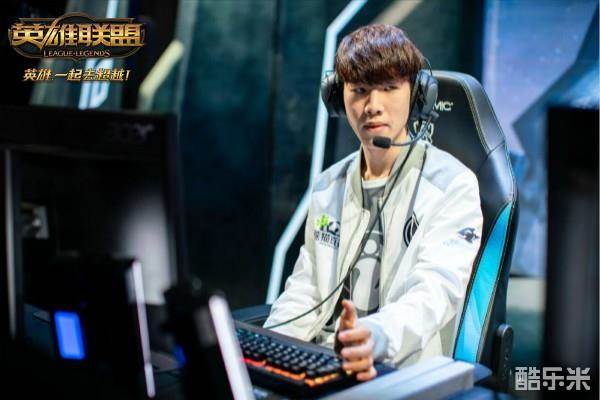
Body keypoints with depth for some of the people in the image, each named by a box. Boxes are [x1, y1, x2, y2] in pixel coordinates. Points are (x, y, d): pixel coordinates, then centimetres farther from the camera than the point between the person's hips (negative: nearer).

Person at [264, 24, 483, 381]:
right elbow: (306, 288, 14)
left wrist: (376, 336, -41)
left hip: (402, 377, -5)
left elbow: (437, 289, -20)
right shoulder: (328, 186, 13)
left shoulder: (452, 185, -6)